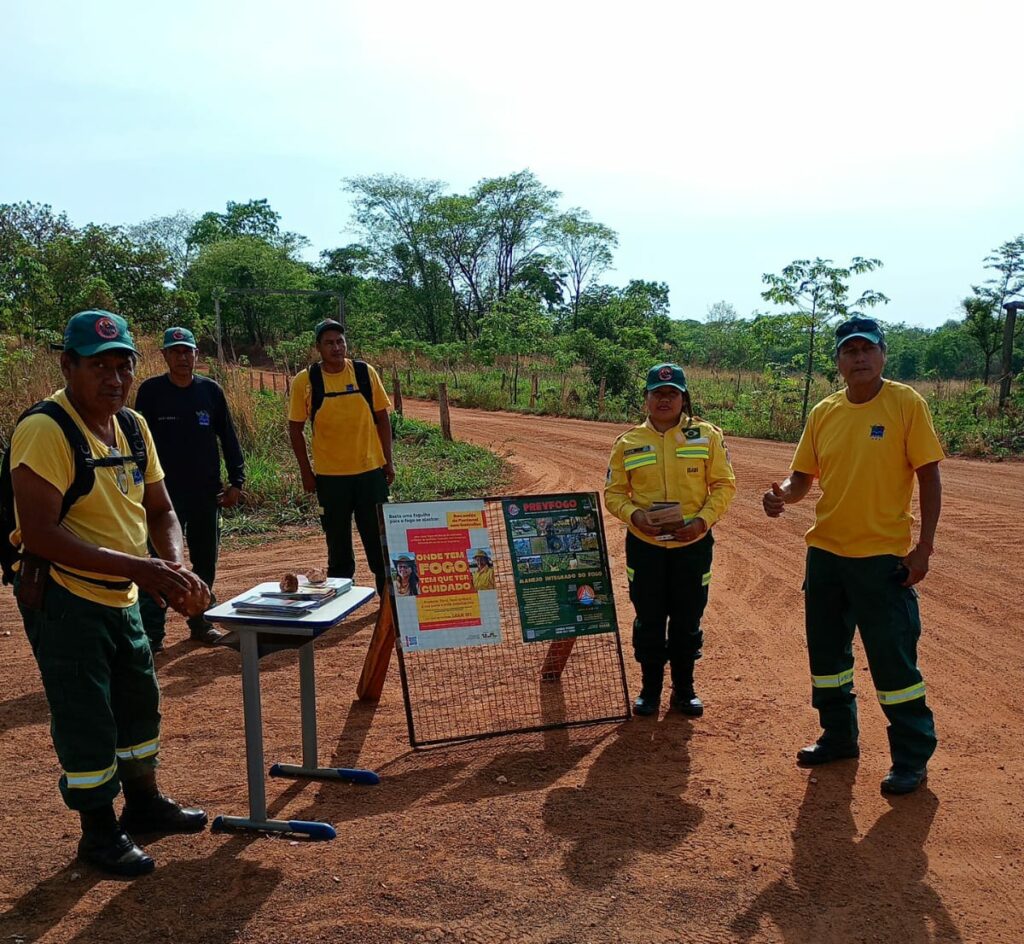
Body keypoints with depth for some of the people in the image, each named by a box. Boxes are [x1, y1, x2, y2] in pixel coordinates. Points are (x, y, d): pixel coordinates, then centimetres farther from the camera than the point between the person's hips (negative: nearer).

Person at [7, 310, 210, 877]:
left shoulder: (133, 427, 4)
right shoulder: (44, 431, -21)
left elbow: (160, 510, 10)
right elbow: (37, 535, -28)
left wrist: (175, 567, -10)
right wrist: (137, 568, -32)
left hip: (121, 596, 8)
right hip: (63, 600, -8)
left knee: (140, 702, 19)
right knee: (86, 720, 1)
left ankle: (144, 804, 39)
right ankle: (99, 834, 22)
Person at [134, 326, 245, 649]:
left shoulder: (211, 390, 5)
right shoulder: (151, 391, -1)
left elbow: (228, 438, 9)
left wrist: (236, 480, 4)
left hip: (207, 492, 3)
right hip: (165, 493, -3)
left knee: (205, 562, 11)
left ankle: (200, 623, 25)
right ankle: (151, 634, 1)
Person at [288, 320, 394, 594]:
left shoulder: (365, 373, 1)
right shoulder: (305, 381, -3)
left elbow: (382, 418, 7)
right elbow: (295, 427, 2)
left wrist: (388, 461, 4)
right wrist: (306, 472, 0)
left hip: (370, 470, 1)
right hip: (330, 475, -1)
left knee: (379, 539, 8)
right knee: (338, 544, 10)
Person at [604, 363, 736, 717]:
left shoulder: (707, 436, 0)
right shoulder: (628, 442, 2)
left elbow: (724, 484, 0)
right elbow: (613, 492, 4)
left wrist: (702, 520, -13)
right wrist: (635, 515, -15)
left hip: (693, 544, 0)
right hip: (644, 545, 1)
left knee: (687, 620, 9)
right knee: (649, 620, 8)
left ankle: (684, 689, 27)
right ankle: (650, 690, 25)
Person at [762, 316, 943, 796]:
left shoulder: (907, 404, -8)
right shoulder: (823, 412, 5)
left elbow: (929, 476, -7)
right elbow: (802, 476, 7)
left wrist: (924, 546, -11)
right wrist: (782, 495, -15)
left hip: (883, 556, -5)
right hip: (825, 552, 6)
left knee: (893, 658, 0)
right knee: (826, 649, 16)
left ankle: (912, 756, 19)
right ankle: (839, 737, 34)